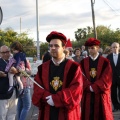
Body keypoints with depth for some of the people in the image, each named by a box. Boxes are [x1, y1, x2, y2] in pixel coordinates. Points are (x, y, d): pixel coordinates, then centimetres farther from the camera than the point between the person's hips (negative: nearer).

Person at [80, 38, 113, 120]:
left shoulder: (105, 62, -3)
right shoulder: (83, 62, 5)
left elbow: (106, 79, -8)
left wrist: (94, 88, -12)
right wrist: (89, 87, -12)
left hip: (101, 95, -2)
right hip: (87, 95, 2)